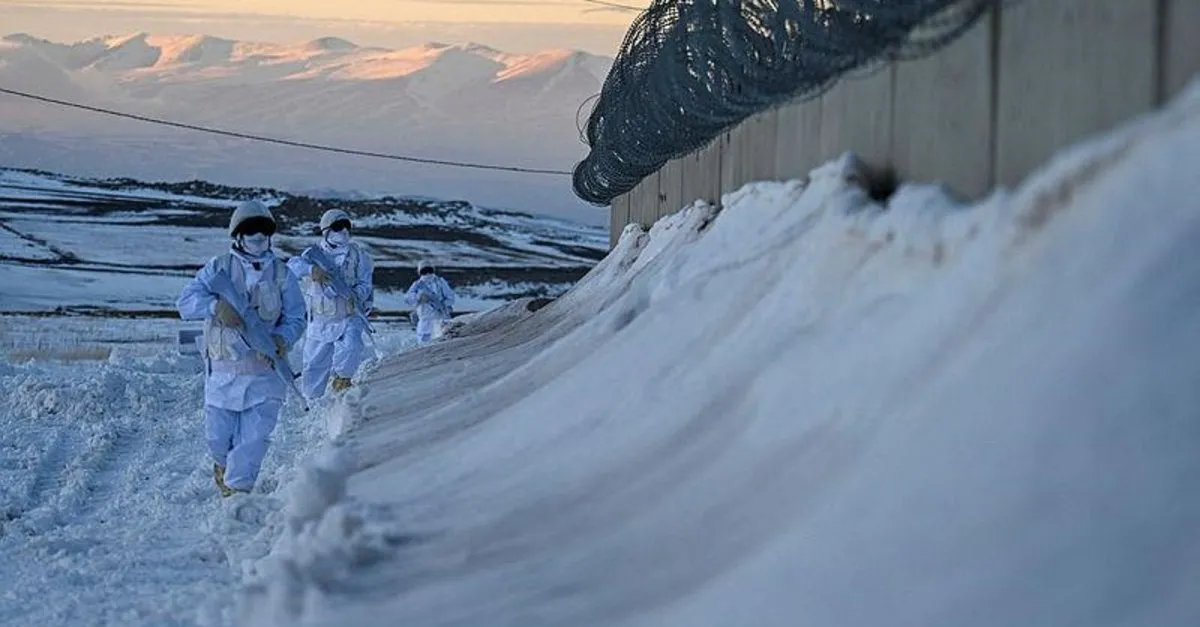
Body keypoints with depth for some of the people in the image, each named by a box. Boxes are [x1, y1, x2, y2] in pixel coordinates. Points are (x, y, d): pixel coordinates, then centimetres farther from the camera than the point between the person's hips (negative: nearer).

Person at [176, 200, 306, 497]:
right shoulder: (218, 267, 4)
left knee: (255, 437, -7)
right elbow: (185, 301, -3)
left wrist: (282, 338, -14)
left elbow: (295, 318, 7)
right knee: (218, 436, 7)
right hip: (223, 370, 0)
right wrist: (215, 306, -22)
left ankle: (237, 487, 7)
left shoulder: (281, 274, 7)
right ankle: (223, 464, 41)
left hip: (264, 371, 0)